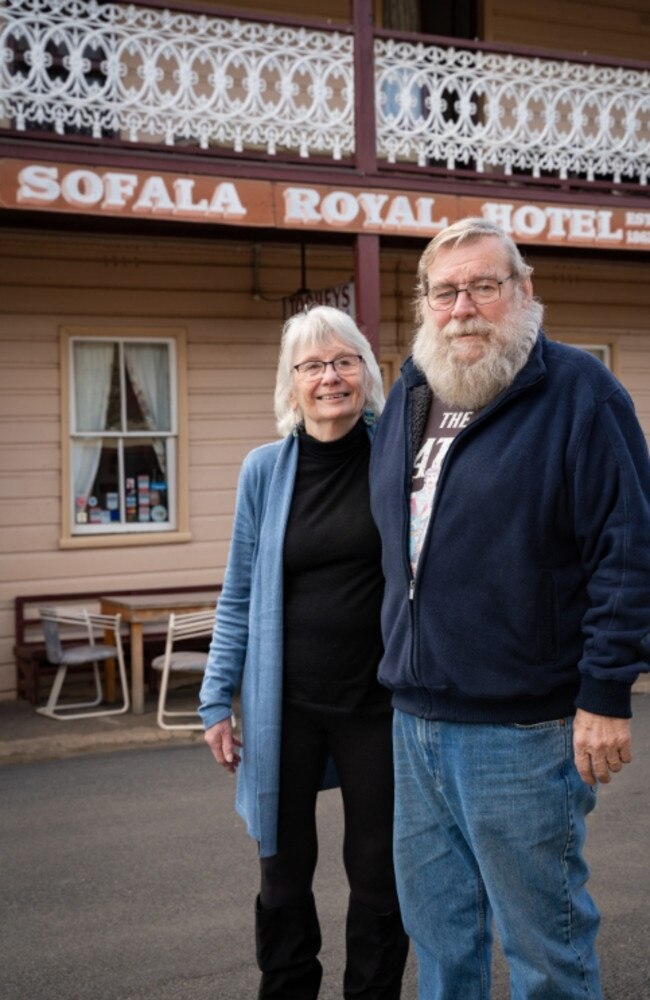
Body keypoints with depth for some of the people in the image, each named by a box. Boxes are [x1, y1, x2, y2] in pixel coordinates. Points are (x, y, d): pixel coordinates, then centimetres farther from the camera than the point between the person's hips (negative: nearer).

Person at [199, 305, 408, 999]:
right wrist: (217, 701, 3)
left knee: (378, 872, 10)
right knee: (284, 873, 11)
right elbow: (240, 595, 5)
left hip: (379, 701, -1)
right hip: (286, 704, 1)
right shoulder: (265, 470, -1)